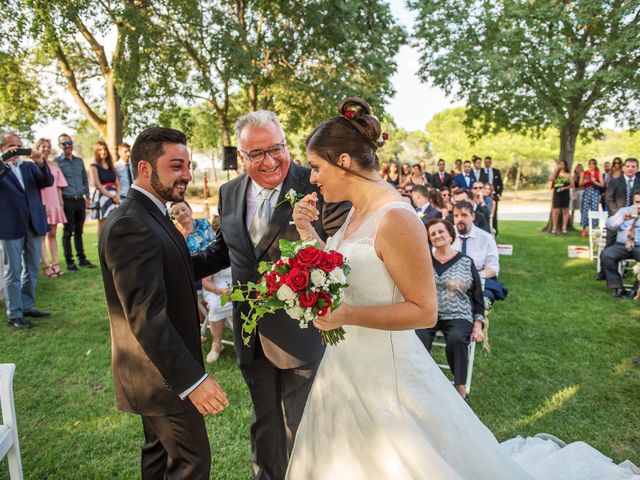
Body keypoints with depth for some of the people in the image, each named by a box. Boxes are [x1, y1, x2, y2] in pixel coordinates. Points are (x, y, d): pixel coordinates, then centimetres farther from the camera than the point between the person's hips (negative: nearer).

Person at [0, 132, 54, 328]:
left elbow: (48, 182, -1)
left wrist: (41, 163, -16)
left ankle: (27, 306, 26)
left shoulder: (30, 166, 12)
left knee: (32, 268, 13)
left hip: (34, 224, 5)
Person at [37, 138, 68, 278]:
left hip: (54, 204, 5)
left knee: (52, 234, 8)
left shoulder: (54, 165, 12)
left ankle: (55, 264, 12)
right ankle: (46, 266, 0)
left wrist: (61, 204, 9)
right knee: (42, 235, -1)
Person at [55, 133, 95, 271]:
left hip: (80, 200, 4)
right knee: (68, 232, 1)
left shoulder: (79, 161, 13)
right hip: (67, 201, -4)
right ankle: (69, 262, 7)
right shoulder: (57, 162, -1)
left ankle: (82, 259, 17)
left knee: (79, 231, 11)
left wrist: (87, 197, 11)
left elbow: (85, 179, 18)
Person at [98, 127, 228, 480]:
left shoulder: (149, 214, 7)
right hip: (164, 373, -10)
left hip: (156, 368, 10)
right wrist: (192, 380, -31)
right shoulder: (130, 226, -25)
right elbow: (145, 315, -31)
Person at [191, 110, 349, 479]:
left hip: (301, 332, -5)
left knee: (302, 425, 15)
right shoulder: (229, 194, 3)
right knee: (264, 420, 25)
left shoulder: (318, 187, -15)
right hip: (251, 335, 5)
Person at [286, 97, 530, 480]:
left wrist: (347, 315, -27)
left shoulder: (395, 219, -23)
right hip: (348, 363, 9)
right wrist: (306, 230, 1)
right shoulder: (357, 212, 4)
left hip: (382, 370, -8)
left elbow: (425, 311, -21)